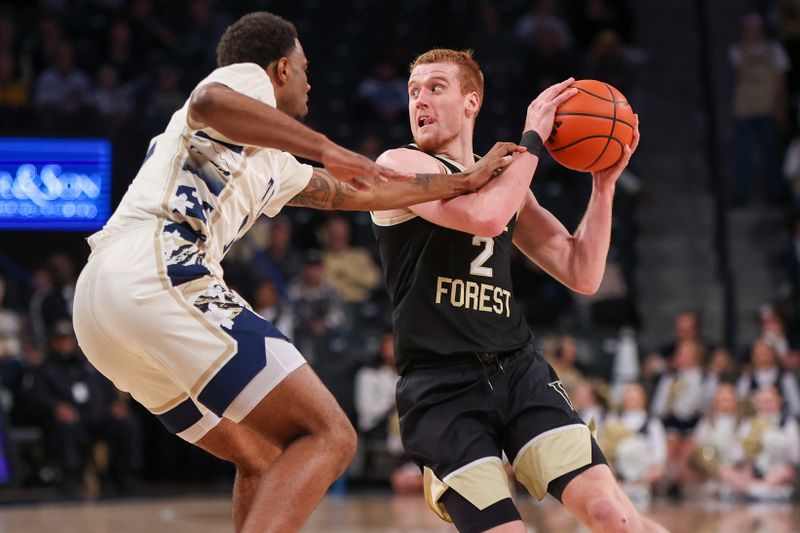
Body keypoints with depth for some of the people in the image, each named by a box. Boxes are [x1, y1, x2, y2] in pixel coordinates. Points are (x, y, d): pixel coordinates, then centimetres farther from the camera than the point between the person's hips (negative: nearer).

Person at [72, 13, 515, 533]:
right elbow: (208, 102, -16)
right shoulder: (248, 77, 9)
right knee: (329, 436, -10)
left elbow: (358, 194, 43)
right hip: (159, 274, -10)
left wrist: (466, 182, 48)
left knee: (266, 459, 20)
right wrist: (325, 148, -15)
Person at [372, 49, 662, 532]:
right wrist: (532, 140, -10)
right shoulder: (402, 165, -2)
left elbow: (582, 275, 15)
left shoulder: (507, 182, 18)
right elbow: (484, 216, -21)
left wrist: (604, 183, 6)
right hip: (442, 388, -4)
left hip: (518, 370, 5)